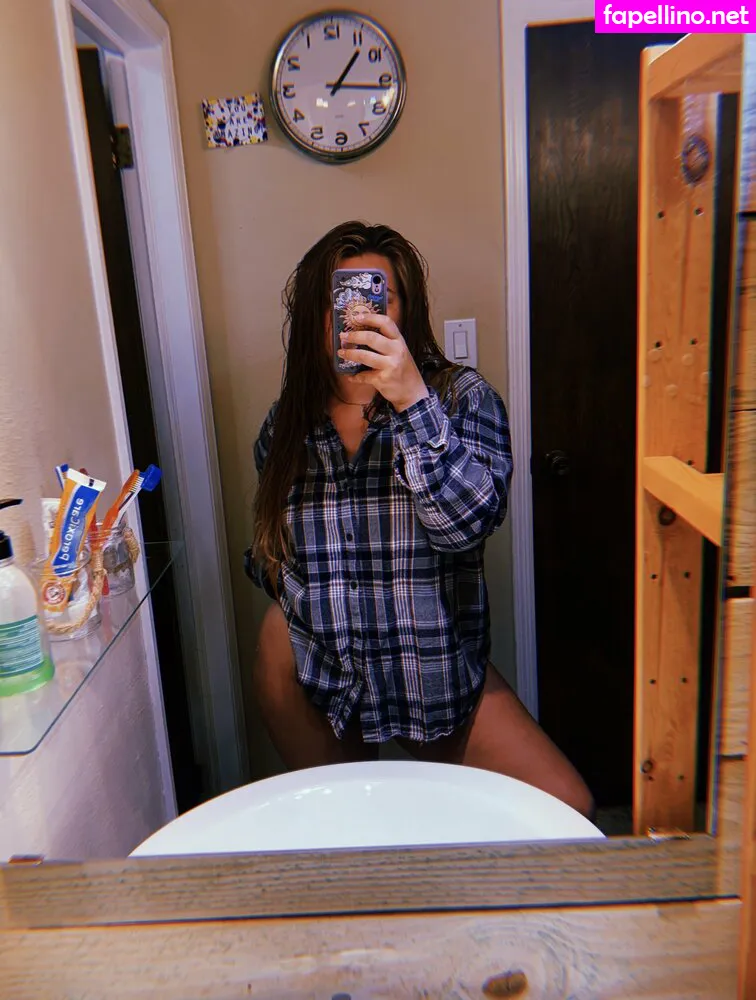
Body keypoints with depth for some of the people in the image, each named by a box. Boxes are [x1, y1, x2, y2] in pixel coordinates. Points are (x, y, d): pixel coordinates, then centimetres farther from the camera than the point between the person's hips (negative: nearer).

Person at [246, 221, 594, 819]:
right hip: (314, 677, 2)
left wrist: (413, 400, -33)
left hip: (439, 672, -1)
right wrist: (295, 593, -4)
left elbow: (469, 522, -24)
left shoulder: (462, 398, -6)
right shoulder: (289, 421, 1)